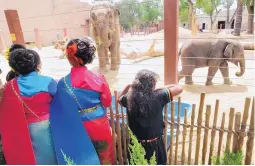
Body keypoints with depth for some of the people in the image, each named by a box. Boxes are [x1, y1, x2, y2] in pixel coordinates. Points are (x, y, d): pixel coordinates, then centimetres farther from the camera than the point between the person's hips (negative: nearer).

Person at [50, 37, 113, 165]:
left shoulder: (63, 83, -19)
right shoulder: (98, 78, -19)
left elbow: (60, 110, -9)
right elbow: (107, 102, -7)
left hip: (79, 127, 0)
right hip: (99, 123, 0)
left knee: (85, 156, 25)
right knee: (103, 154, 24)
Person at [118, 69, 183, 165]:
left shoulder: (129, 98, -10)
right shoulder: (158, 97, -20)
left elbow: (119, 99, 14)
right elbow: (179, 88, -10)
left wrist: (128, 86, 8)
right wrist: (161, 89, -1)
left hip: (136, 143, 3)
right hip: (154, 144, -3)